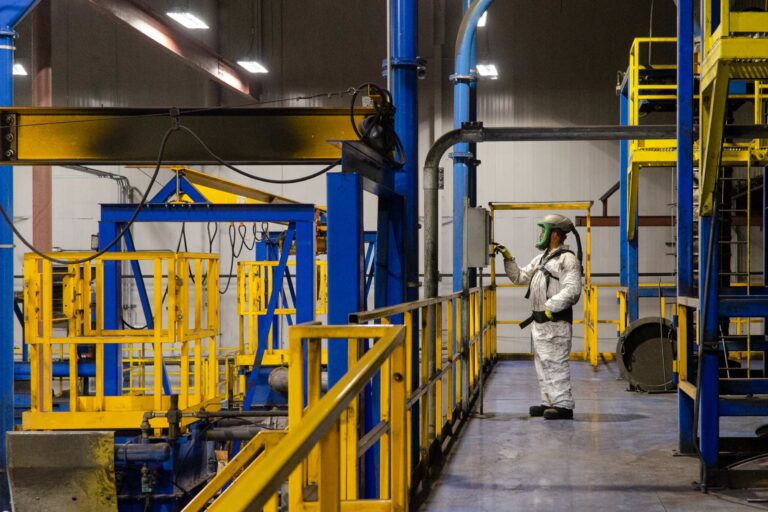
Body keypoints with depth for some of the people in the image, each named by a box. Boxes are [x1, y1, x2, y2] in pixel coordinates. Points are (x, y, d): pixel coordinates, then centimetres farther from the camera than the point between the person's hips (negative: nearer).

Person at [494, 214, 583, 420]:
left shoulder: (567, 259, -11)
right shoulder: (541, 258, 18)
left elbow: (572, 290, -21)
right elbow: (520, 277, 23)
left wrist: (550, 307, -23)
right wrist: (508, 259, 11)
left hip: (556, 322, -10)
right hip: (540, 321, 10)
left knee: (556, 364, -8)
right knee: (543, 364, 14)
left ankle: (563, 405, -4)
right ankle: (549, 402, 21)